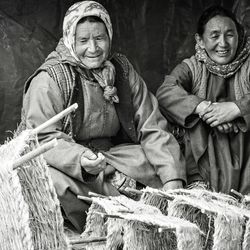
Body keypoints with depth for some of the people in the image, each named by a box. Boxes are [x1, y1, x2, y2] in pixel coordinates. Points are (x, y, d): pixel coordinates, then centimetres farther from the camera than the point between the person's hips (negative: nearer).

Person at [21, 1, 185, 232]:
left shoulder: (122, 71, 2)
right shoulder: (48, 80, -14)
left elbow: (152, 127, -1)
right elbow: (43, 139, -18)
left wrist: (172, 179, -14)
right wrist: (80, 159, -39)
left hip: (112, 156, 5)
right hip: (66, 165, -5)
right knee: (54, 182, -38)